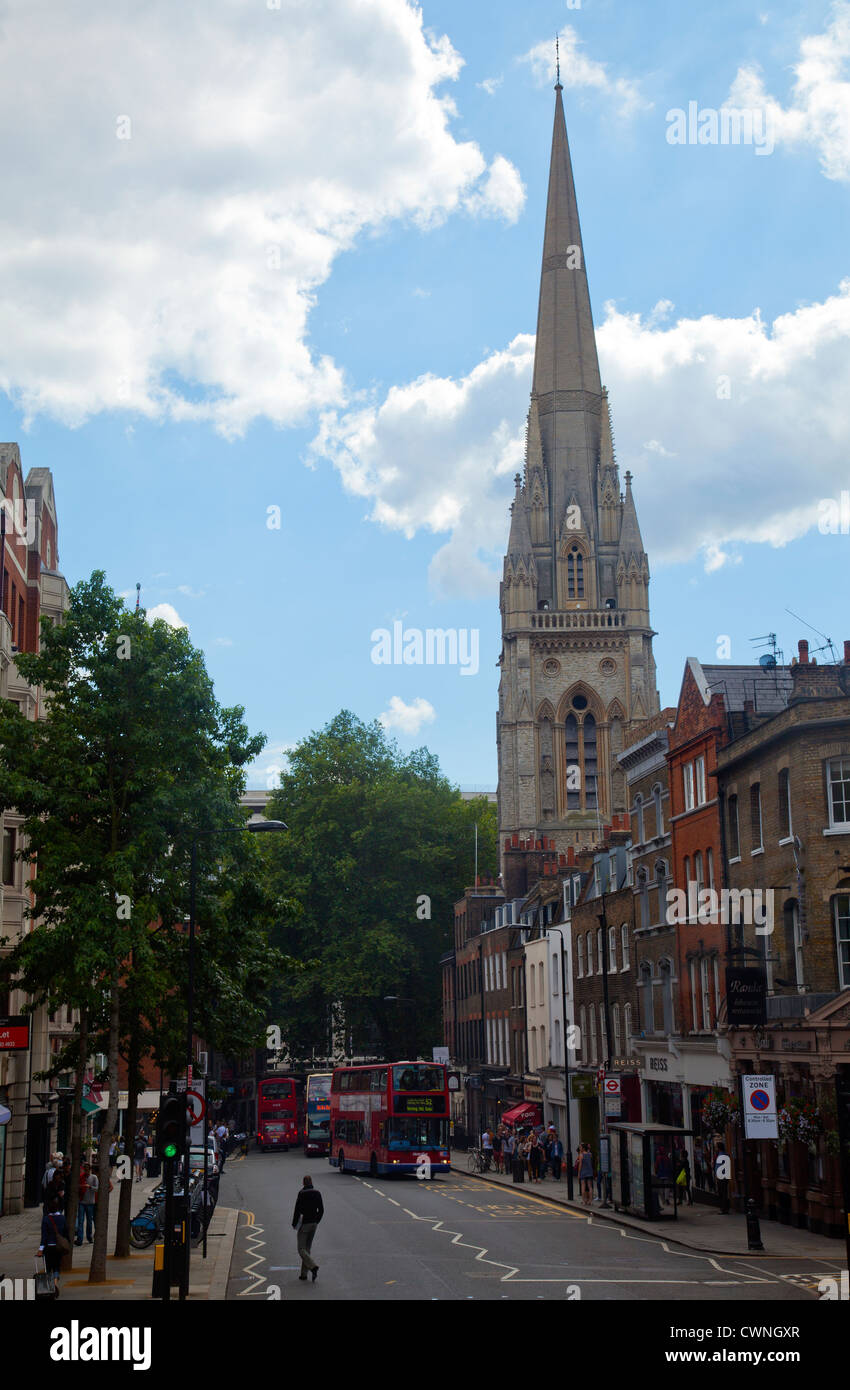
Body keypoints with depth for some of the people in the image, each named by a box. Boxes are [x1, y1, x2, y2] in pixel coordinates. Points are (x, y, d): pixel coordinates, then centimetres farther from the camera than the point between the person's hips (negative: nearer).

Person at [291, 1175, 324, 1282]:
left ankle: (313, 1266, -22)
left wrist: (294, 1224, -2)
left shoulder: (302, 1194, -14)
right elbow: (321, 1210, 4)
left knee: (301, 1249, -1)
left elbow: (297, 1211, -14)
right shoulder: (317, 1193, 2)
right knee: (307, 1248, 15)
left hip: (304, 1224, -6)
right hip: (314, 1224, 6)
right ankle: (304, 1273, 15)